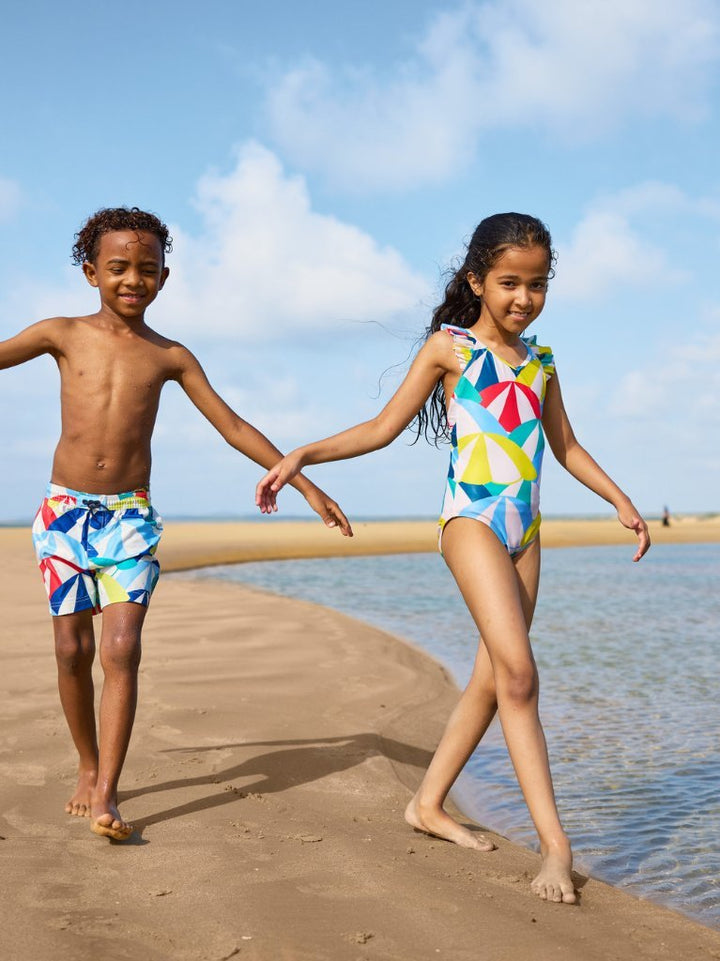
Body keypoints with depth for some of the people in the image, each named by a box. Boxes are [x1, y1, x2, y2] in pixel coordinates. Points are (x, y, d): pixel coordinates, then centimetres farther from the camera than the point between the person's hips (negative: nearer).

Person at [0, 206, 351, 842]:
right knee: (73, 648, 2)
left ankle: (105, 796, -10)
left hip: (130, 516, 0)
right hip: (66, 509, 0)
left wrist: (305, 483, 4)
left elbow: (233, 427, 8)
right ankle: (88, 768, 23)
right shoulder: (64, 335, 5)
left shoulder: (170, 356, 6)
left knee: (122, 648, -12)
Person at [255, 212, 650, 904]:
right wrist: (304, 455, -8)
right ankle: (555, 843, -17)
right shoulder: (449, 346, 1)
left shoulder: (540, 362, 15)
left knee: (493, 679, 8)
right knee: (517, 672, -18)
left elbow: (566, 446, 26)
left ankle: (428, 804, 23)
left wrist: (620, 500, 20)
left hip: (525, 532, 6)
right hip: (471, 519, -6)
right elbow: (383, 428, 1)